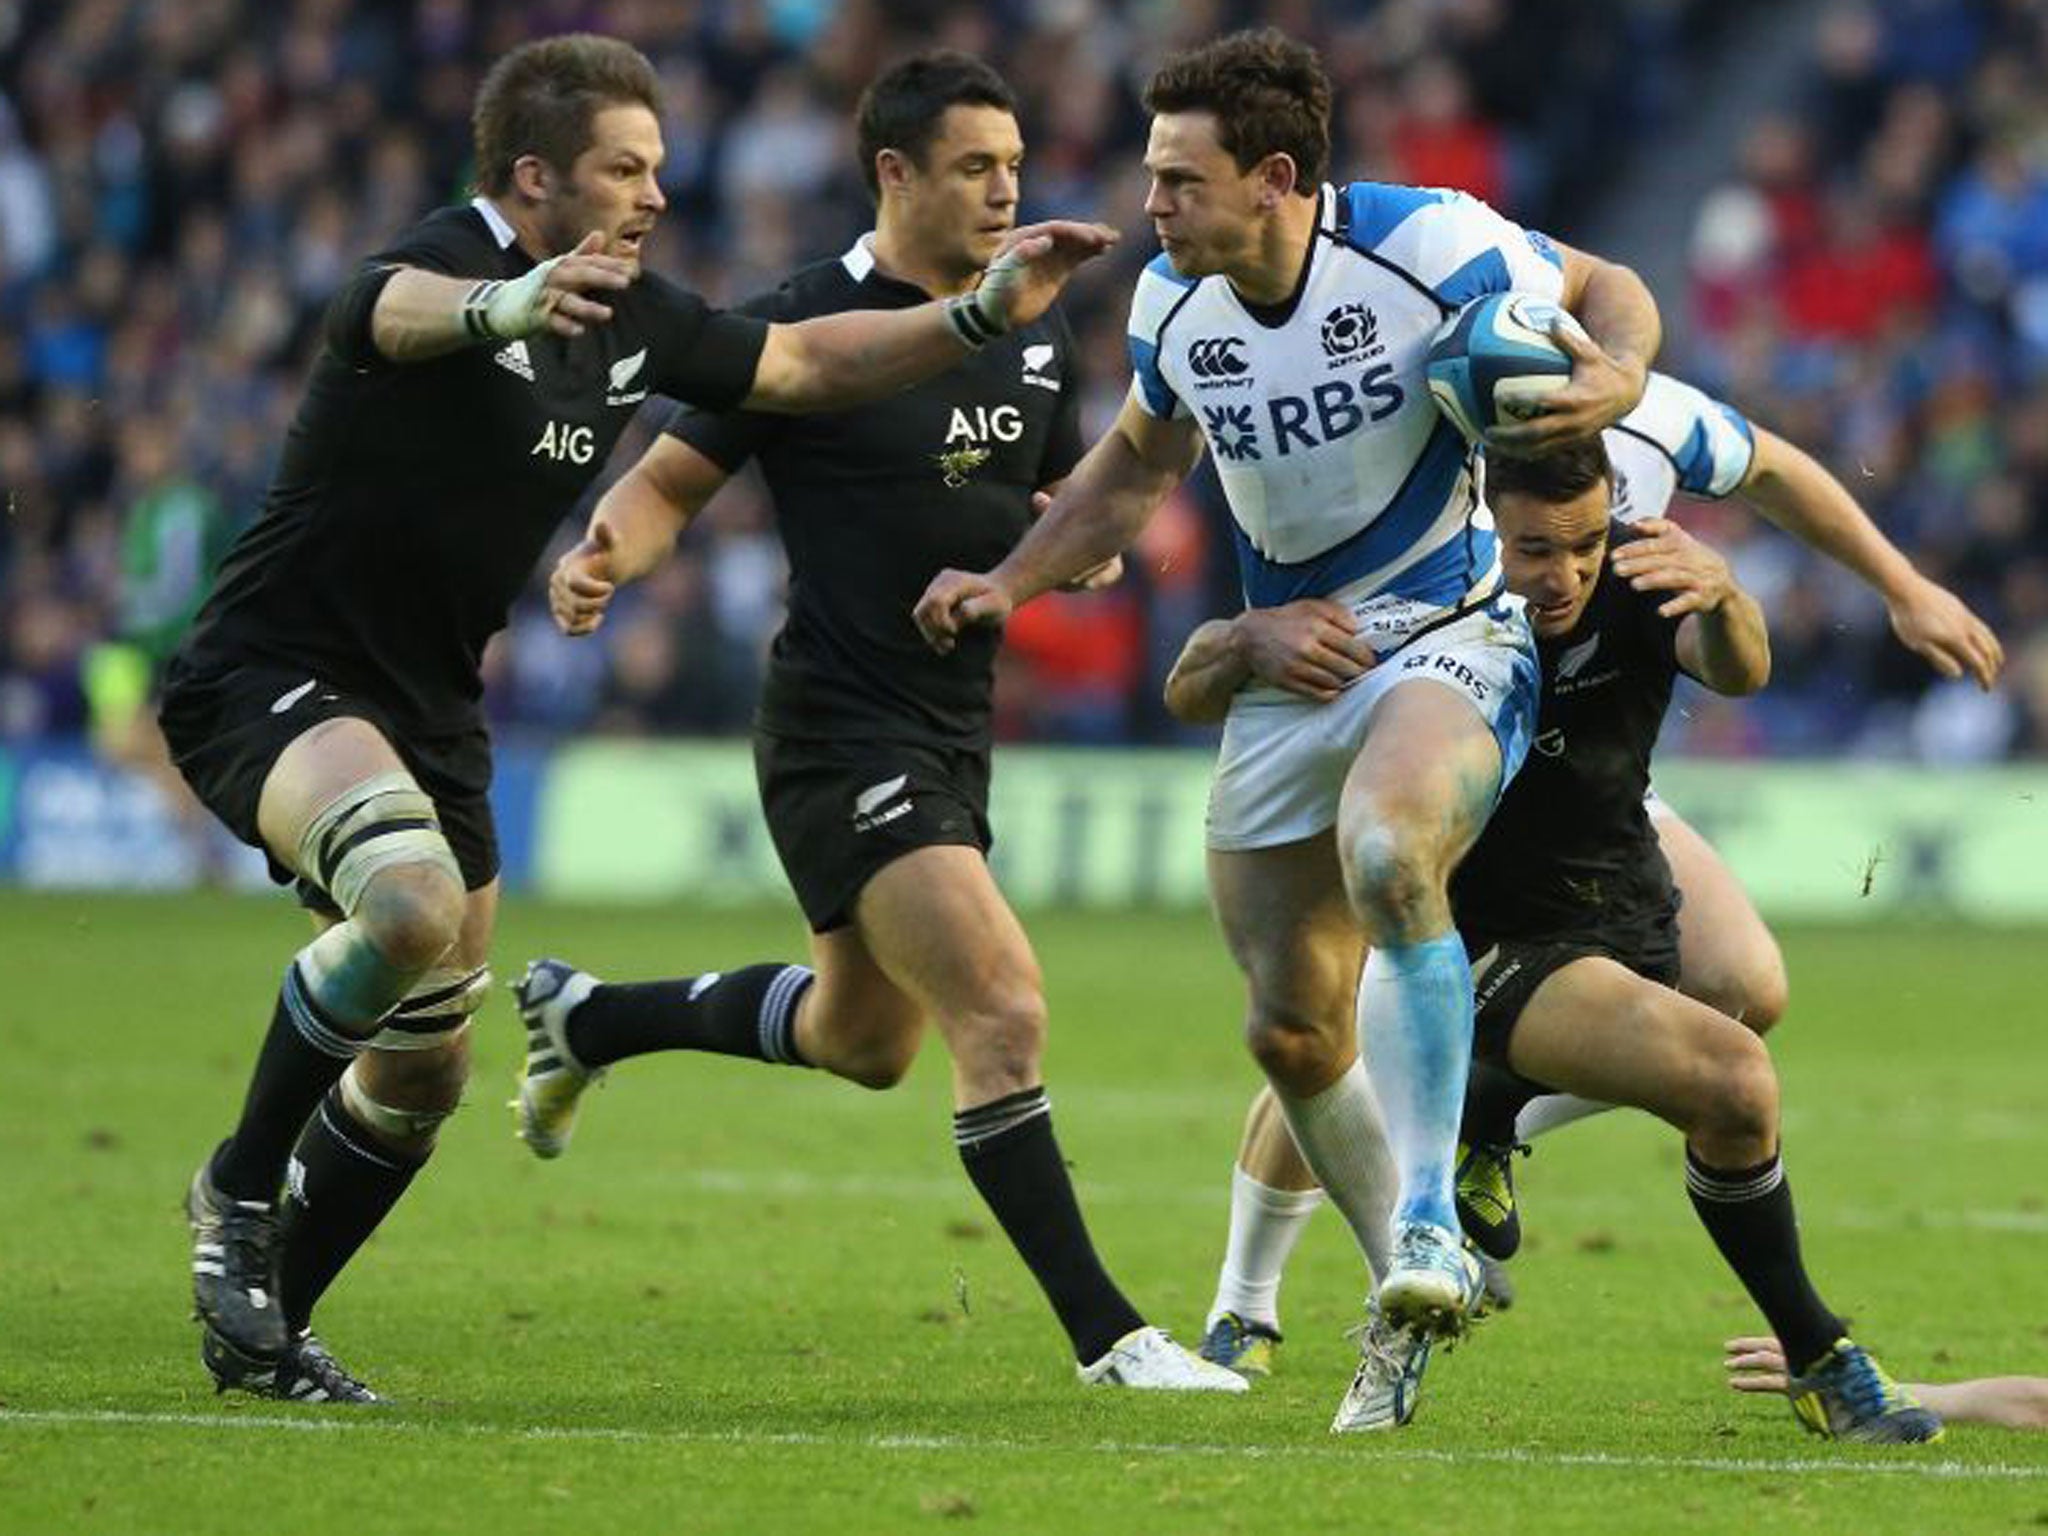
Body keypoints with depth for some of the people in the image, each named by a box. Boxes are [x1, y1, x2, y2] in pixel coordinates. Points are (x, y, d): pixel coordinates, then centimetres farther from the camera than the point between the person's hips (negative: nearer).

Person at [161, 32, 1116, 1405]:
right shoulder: (445, 262, -20)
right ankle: (242, 1185, -14)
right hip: (273, 679, -9)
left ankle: (262, 1330, 30)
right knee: (415, 907, -35)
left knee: (426, 1073, 12)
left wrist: (987, 312, 6)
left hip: (430, 712, 9)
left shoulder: (632, 319, 5)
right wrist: (513, 303, -69)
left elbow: (804, 362, 19)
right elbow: (403, 308, -46)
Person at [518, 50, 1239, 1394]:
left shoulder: (1035, 343, 8)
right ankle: (1107, 1338, -16)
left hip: (955, 741, 9)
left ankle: (588, 1019, 45)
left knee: (867, 1042, 24)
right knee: (1004, 1013, -20)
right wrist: (604, 557, -25)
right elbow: (670, 480, -5)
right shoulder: (805, 327, -11)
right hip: (844, 739, -9)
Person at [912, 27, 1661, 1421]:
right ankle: (1414, 1311, 21)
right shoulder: (1175, 306, -1)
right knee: (1292, 1029, 2)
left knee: (1387, 854, -37)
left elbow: (1610, 291, 0)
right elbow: (1139, 466, 19)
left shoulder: (1428, 246, -17)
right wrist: (1011, 582, 8)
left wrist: (1613, 380, -21)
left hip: (1451, 639, -6)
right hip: (1284, 668, 6)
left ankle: (1432, 1223, -30)